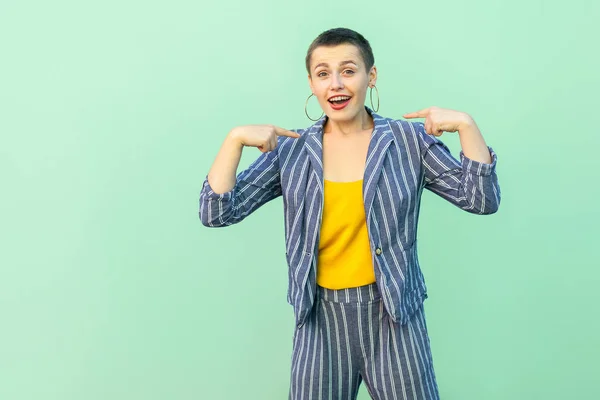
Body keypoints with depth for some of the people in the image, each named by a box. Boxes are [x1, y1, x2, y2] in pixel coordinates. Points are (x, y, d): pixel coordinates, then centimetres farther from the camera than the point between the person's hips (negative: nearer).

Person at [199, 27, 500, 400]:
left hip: (394, 314, 0)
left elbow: (482, 199, -5)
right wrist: (236, 138, -15)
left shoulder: (409, 140, -3)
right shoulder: (290, 151, -1)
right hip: (321, 317, 1)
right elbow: (218, 212, -4)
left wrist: (466, 124, -16)